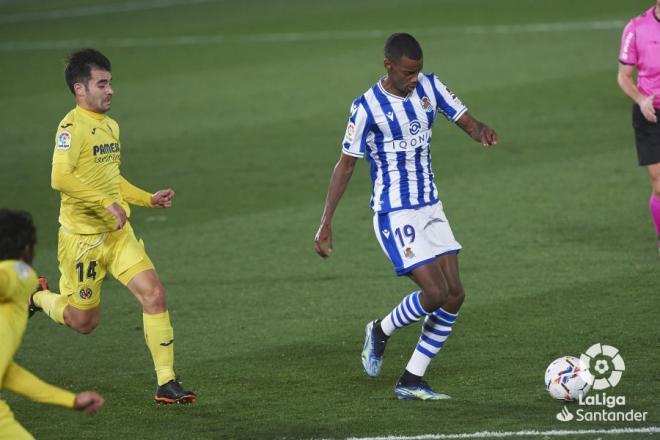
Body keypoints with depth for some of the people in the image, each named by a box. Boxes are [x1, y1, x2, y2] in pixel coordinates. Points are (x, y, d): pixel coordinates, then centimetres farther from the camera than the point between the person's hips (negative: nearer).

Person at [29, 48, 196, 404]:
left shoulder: (111, 126, 11)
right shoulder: (72, 127, -16)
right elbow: (61, 178, -29)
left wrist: (148, 199, 15)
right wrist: (107, 204, -28)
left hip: (118, 234, 7)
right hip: (82, 237, -7)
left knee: (154, 295, -10)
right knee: (84, 322, 6)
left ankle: (167, 384, -7)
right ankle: (38, 298, 38)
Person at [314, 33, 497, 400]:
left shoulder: (429, 87, 2)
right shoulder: (367, 108, -13)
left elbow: (466, 121, 0)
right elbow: (346, 165, -7)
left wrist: (481, 131, -26)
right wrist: (326, 223, -8)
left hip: (431, 208, 7)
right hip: (395, 215, -7)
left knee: (455, 295, 1)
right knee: (435, 293, -16)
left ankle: (411, 382, 9)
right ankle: (380, 332, 13)